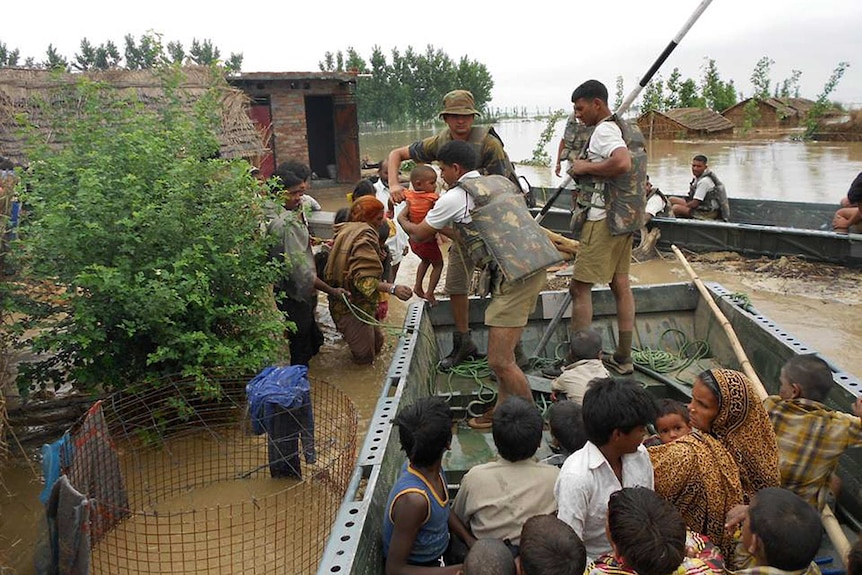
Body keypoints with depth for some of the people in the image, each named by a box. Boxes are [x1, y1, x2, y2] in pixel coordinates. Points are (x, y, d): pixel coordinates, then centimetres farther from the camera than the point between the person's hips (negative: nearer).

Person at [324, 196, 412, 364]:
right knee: (365, 356, 3)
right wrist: (393, 288, -43)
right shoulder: (364, 237, -22)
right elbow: (364, 279, -33)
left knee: (377, 342, 22)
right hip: (354, 307, -10)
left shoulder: (345, 231, 8)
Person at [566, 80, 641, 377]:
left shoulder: (603, 131, -14)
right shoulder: (620, 127, 17)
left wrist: (586, 167, -19)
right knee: (620, 283, 12)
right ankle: (623, 357, 21)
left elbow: (623, 163, -33)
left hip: (603, 218, -10)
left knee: (580, 286, -6)